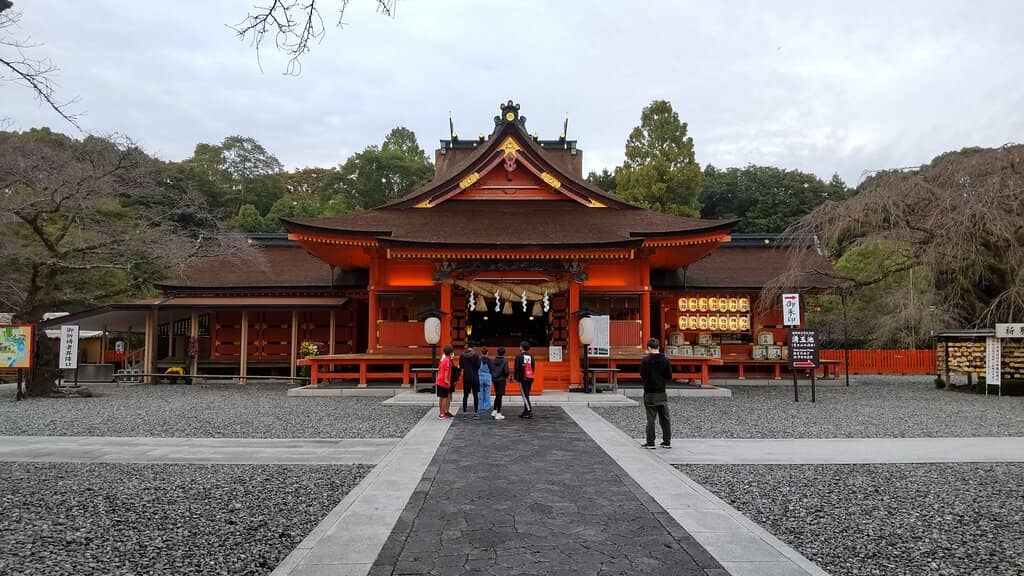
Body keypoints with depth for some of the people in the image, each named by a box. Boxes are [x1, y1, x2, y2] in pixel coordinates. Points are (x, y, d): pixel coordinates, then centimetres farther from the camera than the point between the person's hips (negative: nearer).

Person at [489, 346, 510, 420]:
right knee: (500, 396, 0)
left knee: (497, 396, 21)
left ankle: (494, 411, 24)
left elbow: (490, 370, 2)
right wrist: (507, 376, 4)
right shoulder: (505, 361, -13)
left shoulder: (493, 361, 1)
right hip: (501, 380, -5)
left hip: (494, 380, 5)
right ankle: (498, 414, 1)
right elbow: (506, 371, -17)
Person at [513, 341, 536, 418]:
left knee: (525, 395, -5)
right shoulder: (531, 356, 10)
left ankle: (530, 411, -13)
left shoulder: (519, 356, -7)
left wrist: (516, 378, 0)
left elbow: (517, 368, -8)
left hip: (523, 378, -6)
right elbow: (533, 367, 12)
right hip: (530, 378, 6)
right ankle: (526, 411, 16)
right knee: (526, 395, 13)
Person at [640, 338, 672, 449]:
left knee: (651, 419, 1)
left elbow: (643, 377, -7)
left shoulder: (645, 360, -9)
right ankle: (667, 441, 14)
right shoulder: (665, 360, -1)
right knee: (665, 418, 10)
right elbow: (669, 378, 1)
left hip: (649, 393, -3)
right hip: (662, 393, 3)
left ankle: (650, 443, 4)